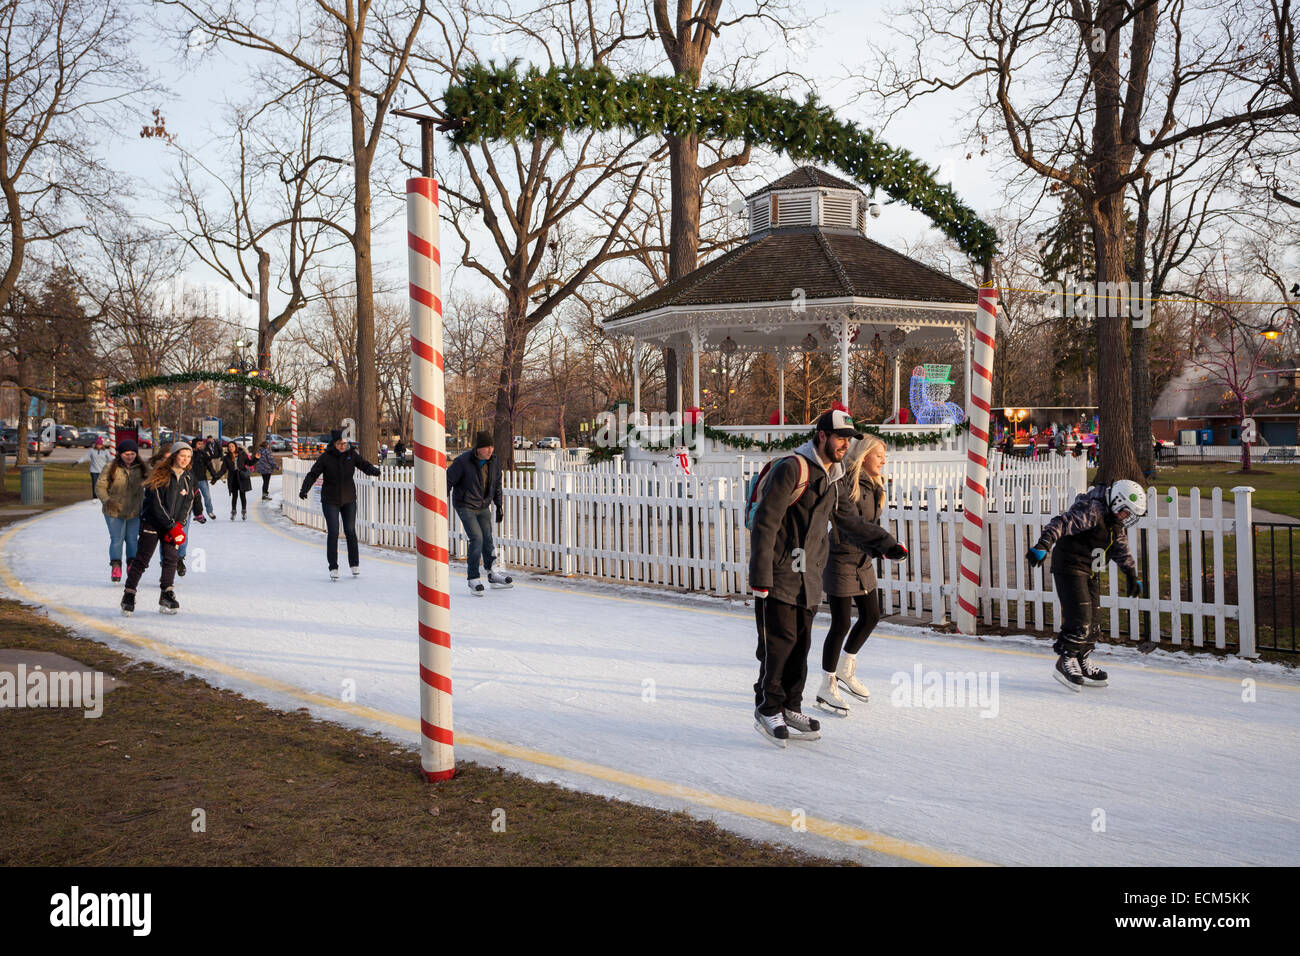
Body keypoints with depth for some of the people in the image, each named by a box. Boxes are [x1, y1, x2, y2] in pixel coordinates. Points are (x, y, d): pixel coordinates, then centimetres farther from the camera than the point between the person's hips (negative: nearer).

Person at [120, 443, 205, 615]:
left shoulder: (189, 478, 3)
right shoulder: (160, 475, -13)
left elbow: (188, 503, 7)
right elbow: (157, 505, -15)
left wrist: (178, 525, -6)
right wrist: (172, 527, -16)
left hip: (173, 524, 4)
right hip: (152, 522, -4)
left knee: (171, 558, -6)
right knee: (141, 560, -3)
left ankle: (167, 596, -1)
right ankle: (129, 595, 7)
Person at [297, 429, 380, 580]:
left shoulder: (351, 454, -2)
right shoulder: (325, 457, -9)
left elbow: (365, 465, -5)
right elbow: (312, 475, -11)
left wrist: (374, 471, -28)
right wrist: (304, 489, -26)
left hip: (349, 500, 2)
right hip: (330, 501, -2)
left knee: (350, 531, 5)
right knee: (333, 533, -6)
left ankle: (354, 564, 21)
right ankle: (333, 568, 2)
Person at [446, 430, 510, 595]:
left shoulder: (494, 463, -1)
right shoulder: (463, 461, -19)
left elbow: (497, 486, 14)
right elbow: (449, 481, -12)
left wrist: (499, 506, 17)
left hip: (484, 507, 5)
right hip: (465, 506, -5)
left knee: (487, 540, 10)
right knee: (477, 538, -16)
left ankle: (492, 575, 27)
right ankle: (472, 578, -3)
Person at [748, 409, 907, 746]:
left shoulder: (833, 476, 11)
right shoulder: (792, 469, -15)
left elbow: (847, 521, 26)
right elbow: (765, 522, -18)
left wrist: (885, 545, 22)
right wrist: (760, 575, -21)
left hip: (809, 575, 7)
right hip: (778, 571, -7)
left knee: (801, 642, 9)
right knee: (779, 641, -5)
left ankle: (790, 707, 20)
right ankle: (767, 709, 8)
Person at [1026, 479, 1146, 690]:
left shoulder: (1117, 524, 11)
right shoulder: (1093, 511, -20)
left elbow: (1123, 551, 26)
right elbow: (1063, 522, -32)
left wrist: (1132, 577, 27)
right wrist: (1043, 544, -45)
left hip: (1091, 573, 9)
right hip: (1069, 568, -9)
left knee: (1094, 621, 10)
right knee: (1080, 617, -16)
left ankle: (1081, 663, 23)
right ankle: (1065, 662, -4)